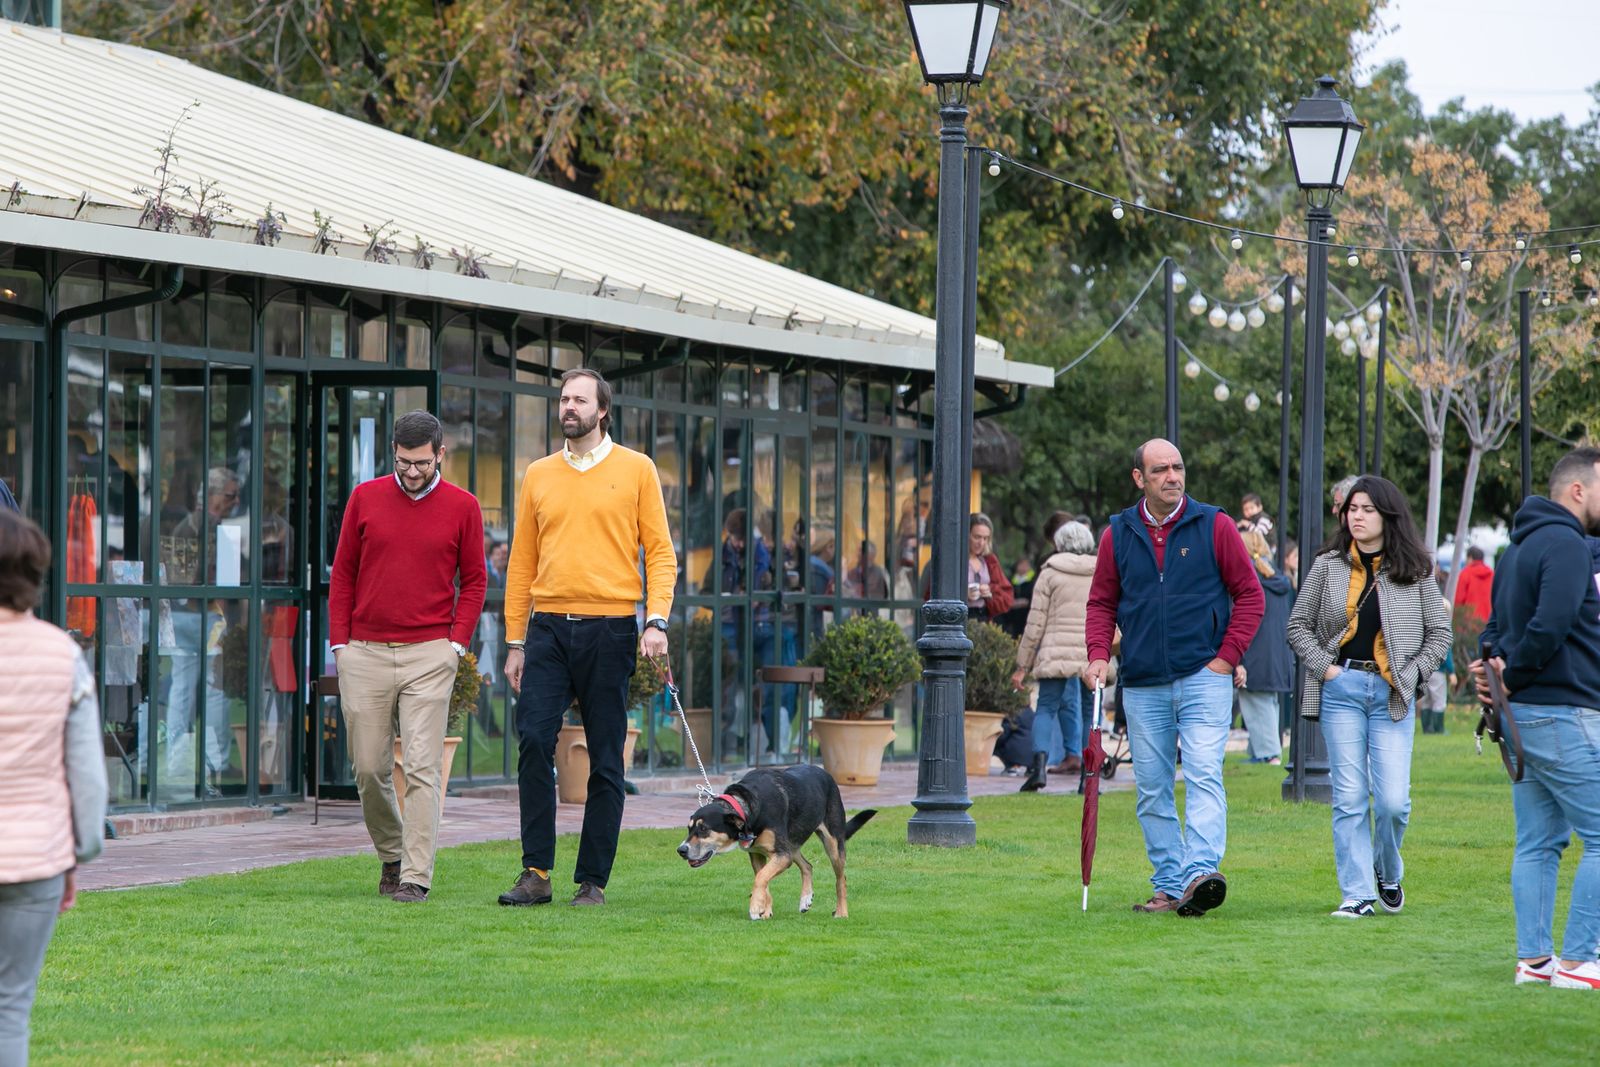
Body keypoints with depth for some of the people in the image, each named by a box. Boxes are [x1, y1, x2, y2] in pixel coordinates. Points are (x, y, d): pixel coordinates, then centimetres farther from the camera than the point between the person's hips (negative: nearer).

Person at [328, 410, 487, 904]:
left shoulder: (462, 507, 3)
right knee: (369, 768, 5)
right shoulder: (365, 498, 6)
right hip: (364, 654, 2)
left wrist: (456, 642, -2)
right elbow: (342, 575, 10)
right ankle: (390, 856, 25)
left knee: (422, 769, -8)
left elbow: (473, 581, 9)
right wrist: (339, 644, 4)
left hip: (429, 657, -2)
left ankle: (416, 877, -9)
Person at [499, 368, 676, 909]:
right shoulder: (539, 475, 12)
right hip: (548, 627, 2)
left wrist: (657, 620, -11)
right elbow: (522, 561, 13)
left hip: (610, 630, -2)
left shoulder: (636, 469, 4)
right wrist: (515, 642, 9)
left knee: (606, 760, 1)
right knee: (533, 740, -11)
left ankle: (593, 880, 7)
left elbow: (660, 551, 2)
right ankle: (536, 873, -5)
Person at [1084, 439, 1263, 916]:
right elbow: (1102, 602, 15)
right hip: (1142, 686, 3)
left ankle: (1201, 871, -26)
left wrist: (1227, 657, -5)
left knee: (1203, 775, -16)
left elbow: (1249, 595, 3)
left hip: (1204, 678, -3)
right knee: (1152, 790, 5)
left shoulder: (1214, 526, 0)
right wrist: (1098, 655, -2)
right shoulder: (1118, 534, 7)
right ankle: (1169, 885, 11)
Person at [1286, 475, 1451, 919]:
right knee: (1349, 797, -2)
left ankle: (1388, 874, 19)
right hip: (1342, 690, 1)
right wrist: (1325, 667, -2)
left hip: (1392, 695, -1)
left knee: (1393, 799, -8)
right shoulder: (1328, 567, 6)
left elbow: (1440, 633, 9)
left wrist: (1411, 675, -1)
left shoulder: (1414, 571, 5)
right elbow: (1299, 625, 11)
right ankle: (1357, 894, 2)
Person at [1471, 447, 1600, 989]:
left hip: (1522, 718, 10)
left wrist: (1491, 659, 2)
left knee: (1538, 843, 11)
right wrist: (1512, 676, -12)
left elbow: (1497, 623, 22)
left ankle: (1533, 958, 12)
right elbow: (1550, 625, -25)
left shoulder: (1518, 548, 18)